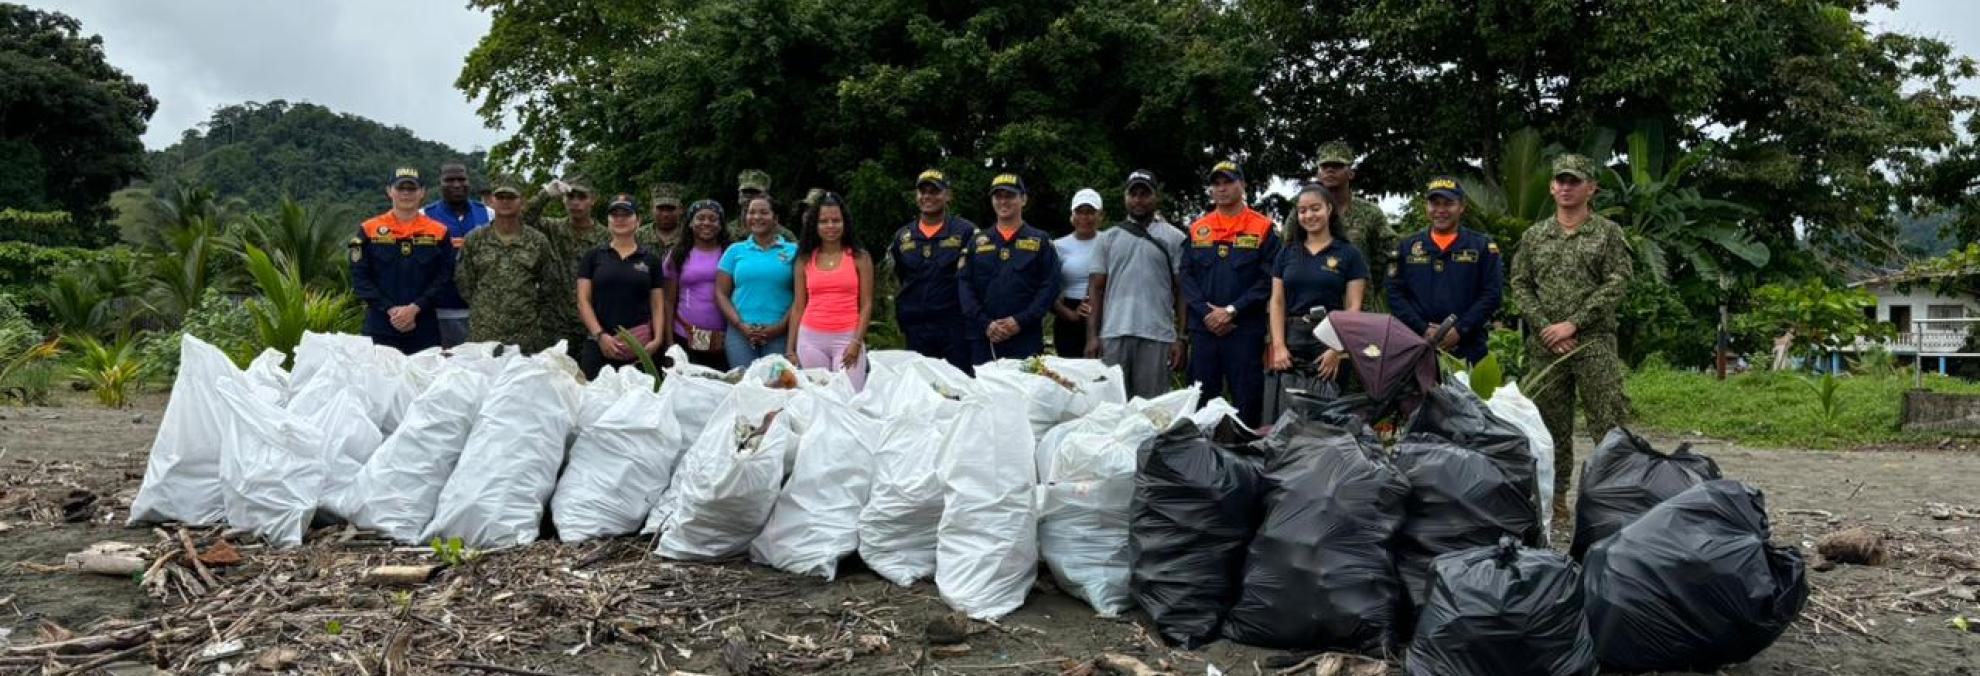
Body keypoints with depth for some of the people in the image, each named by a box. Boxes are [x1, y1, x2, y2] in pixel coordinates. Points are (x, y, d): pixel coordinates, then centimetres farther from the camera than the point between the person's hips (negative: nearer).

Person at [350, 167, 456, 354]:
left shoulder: (439, 232, 5)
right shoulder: (369, 230, 5)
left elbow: (444, 278, 0)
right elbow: (360, 277, 0)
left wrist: (415, 308, -13)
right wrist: (390, 309, -11)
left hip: (424, 329, 0)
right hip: (380, 328, 0)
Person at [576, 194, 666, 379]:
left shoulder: (651, 259, 10)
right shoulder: (593, 256, 9)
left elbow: (657, 305, 7)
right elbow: (583, 301, 3)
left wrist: (657, 338, -8)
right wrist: (600, 335, -11)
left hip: (640, 347, 0)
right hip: (599, 344, 0)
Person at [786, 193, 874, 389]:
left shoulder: (859, 257, 5)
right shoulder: (805, 260, 10)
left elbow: (866, 304, 2)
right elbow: (798, 307, 11)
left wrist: (856, 342, -9)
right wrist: (791, 348, 7)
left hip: (847, 338, -2)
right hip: (811, 338, 2)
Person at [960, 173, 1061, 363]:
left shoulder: (1040, 241, 8)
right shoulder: (978, 242, 14)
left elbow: (1050, 286, -1)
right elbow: (965, 286, 6)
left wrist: (1021, 321, -12)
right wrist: (985, 324, -8)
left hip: (1026, 340, -2)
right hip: (983, 340, 2)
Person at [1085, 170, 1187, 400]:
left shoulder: (1173, 238, 7)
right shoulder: (1107, 238, 13)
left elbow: (1182, 292, 4)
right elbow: (1096, 289, 10)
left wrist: (1181, 338, -4)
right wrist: (1092, 336, 0)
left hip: (1158, 337, -2)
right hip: (1113, 335, 2)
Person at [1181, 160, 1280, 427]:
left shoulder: (1262, 229, 1)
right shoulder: (1197, 229, 11)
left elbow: (1268, 280, -7)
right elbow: (1186, 276, 6)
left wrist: (1231, 311, -14)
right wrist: (1207, 312, -8)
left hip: (1246, 330, -3)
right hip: (1203, 329, 3)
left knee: (1247, 403, 0)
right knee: (1202, 402, 9)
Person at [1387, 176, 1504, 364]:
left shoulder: (1482, 246, 7)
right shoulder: (1407, 247, 11)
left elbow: (1492, 294, -2)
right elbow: (1395, 294, 3)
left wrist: (1460, 330, -13)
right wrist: (1423, 330, -10)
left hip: (1469, 349, -1)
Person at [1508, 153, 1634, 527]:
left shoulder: (1608, 233, 5)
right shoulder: (1534, 236, 13)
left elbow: (1617, 284, -5)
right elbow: (1520, 286, 8)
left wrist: (1572, 324, -12)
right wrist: (1544, 328, -6)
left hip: (1594, 343, -3)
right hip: (1544, 346, 3)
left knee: (1609, 423, -7)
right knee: (1551, 426, 7)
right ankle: (1556, 499, 15)